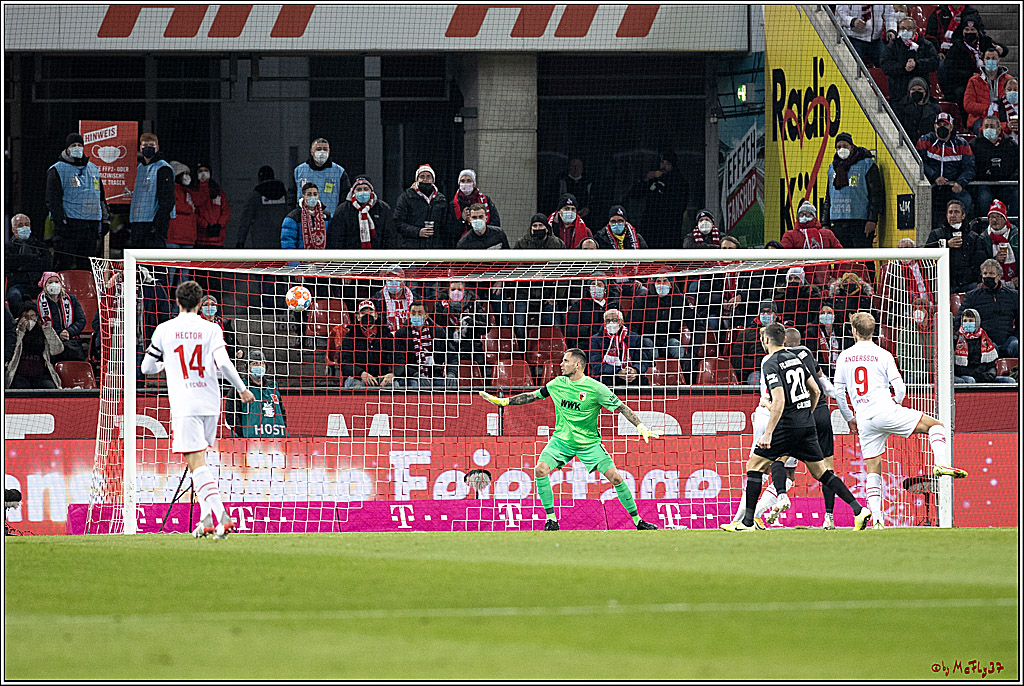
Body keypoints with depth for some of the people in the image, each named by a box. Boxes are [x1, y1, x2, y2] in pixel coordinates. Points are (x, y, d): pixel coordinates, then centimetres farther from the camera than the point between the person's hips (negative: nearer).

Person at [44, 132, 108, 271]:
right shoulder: (58, 170, 1)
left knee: (87, 267, 5)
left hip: (91, 226, 5)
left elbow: (101, 198, 25)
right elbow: (53, 199, -6)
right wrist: (61, 221, -15)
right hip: (69, 225, -5)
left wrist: (105, 220, 16)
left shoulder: (93, 169, 19)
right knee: (65, 264, -8)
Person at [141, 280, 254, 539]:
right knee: (200, 462, 19)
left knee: (197, 464, -10)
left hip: (184, 406, -3)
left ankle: (222, 516, -26)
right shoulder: (211, 329, 2)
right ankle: (206, 518, 13)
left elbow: (147, 367, 9)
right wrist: (242, 389, 3)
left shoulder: (164, 330, 2)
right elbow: (223, 363, -10)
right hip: (210, 403, 3)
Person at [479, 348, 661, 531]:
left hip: (589, 443, -3)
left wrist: (641, 428, -19)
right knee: (541, 469, -20)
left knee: (615, 477, -11)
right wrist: (502, 401, 12)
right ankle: (551, 519, -10)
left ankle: (637, 520, 3)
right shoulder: (557, 384, -2)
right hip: (562, 439, 3)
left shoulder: (596, 388, -15)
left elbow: (621, 408, -11)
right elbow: (532, 396, 12)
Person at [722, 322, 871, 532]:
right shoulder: (796, 358, 12)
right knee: (820, 471, 12)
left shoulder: (770, 364, -11)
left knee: (754, 466, 3)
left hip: (787, 426, -7)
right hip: (808, 425, 7)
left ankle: (748, 522, 0)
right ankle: (859, 510, 2)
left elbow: (779, 401, -21)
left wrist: (768, 434, -22)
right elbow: (815, 391, 17)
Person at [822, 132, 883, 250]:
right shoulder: (833, 168, 18)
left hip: (860, 221, -5)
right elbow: (828, 199, 22)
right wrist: (825, 224, 15)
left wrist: (872, 219, -11)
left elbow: (876, 194, -3)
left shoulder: (866, 164, 1)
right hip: (837, 221, 5)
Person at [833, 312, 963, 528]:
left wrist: (849, 419, 26)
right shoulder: (883, 355, 1)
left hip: (864, 420, 3)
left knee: (873, 470, 8)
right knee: (935, 425, 4)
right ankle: (941, 464, -21)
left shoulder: (844, 357, 10)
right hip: (885, 411, -3)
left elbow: (838, 393, 12)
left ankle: (876, 518, -1)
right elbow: (900, 389, -2)